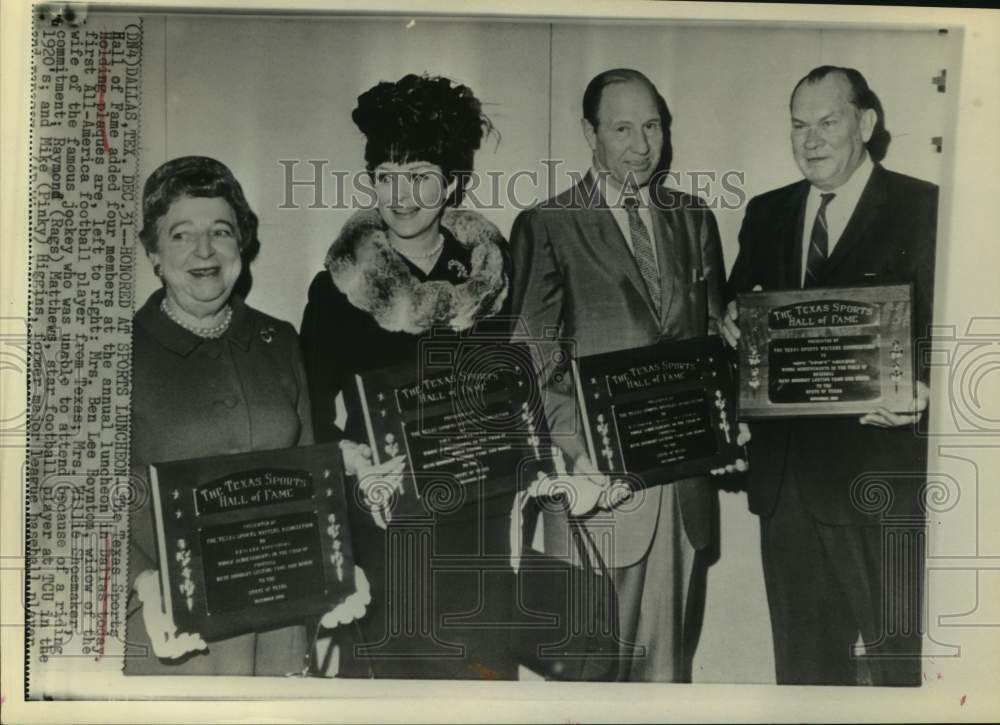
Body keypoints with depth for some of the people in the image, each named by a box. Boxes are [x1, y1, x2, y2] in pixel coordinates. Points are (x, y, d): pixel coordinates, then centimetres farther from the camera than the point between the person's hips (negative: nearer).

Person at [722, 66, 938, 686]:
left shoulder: (925, 209, -3)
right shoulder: (767, 213, 13)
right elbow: (739, 311, 18)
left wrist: (924, 393, -25)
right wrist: (733, 326, -5)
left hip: (884, 475, -5)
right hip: (787, 475, 5)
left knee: (900, 661, 2)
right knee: (804, 661, 17)